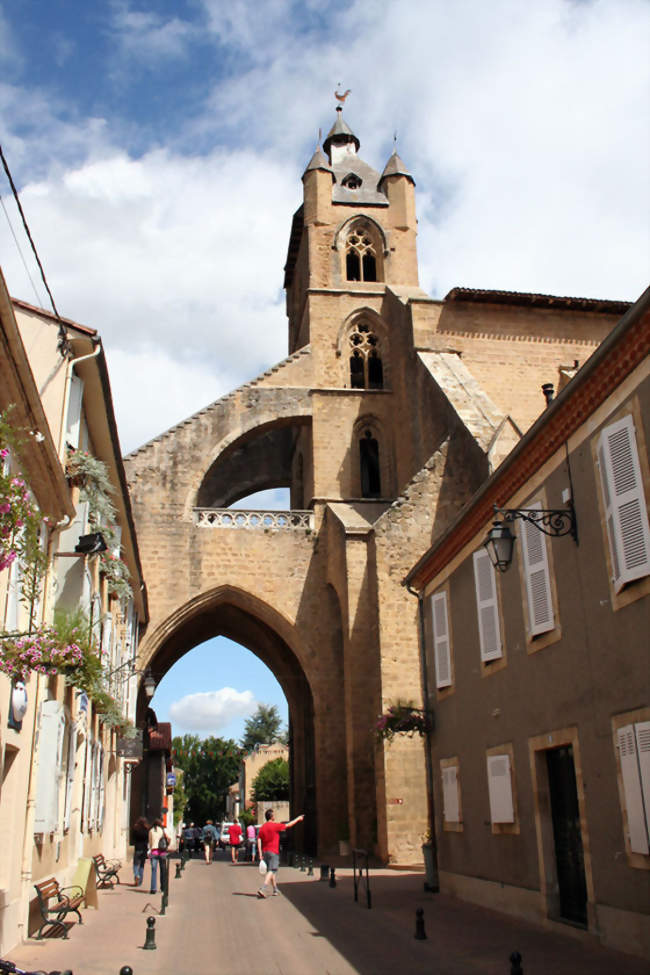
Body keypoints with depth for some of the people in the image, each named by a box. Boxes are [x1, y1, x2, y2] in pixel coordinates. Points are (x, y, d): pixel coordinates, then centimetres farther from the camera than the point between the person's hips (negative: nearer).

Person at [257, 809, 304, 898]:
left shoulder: (262, 828, 7)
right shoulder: (275, 826, -10)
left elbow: (259, 841, 2)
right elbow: (289, 825, 0)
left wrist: (260, 854, 3)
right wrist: (298, 819, 13)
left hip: (265, 852, 7)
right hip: (273, 852, -7)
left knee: (272, 871, 17)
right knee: (271, 871, -9)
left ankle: (275, 890, 25)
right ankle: (263, 889, -23)